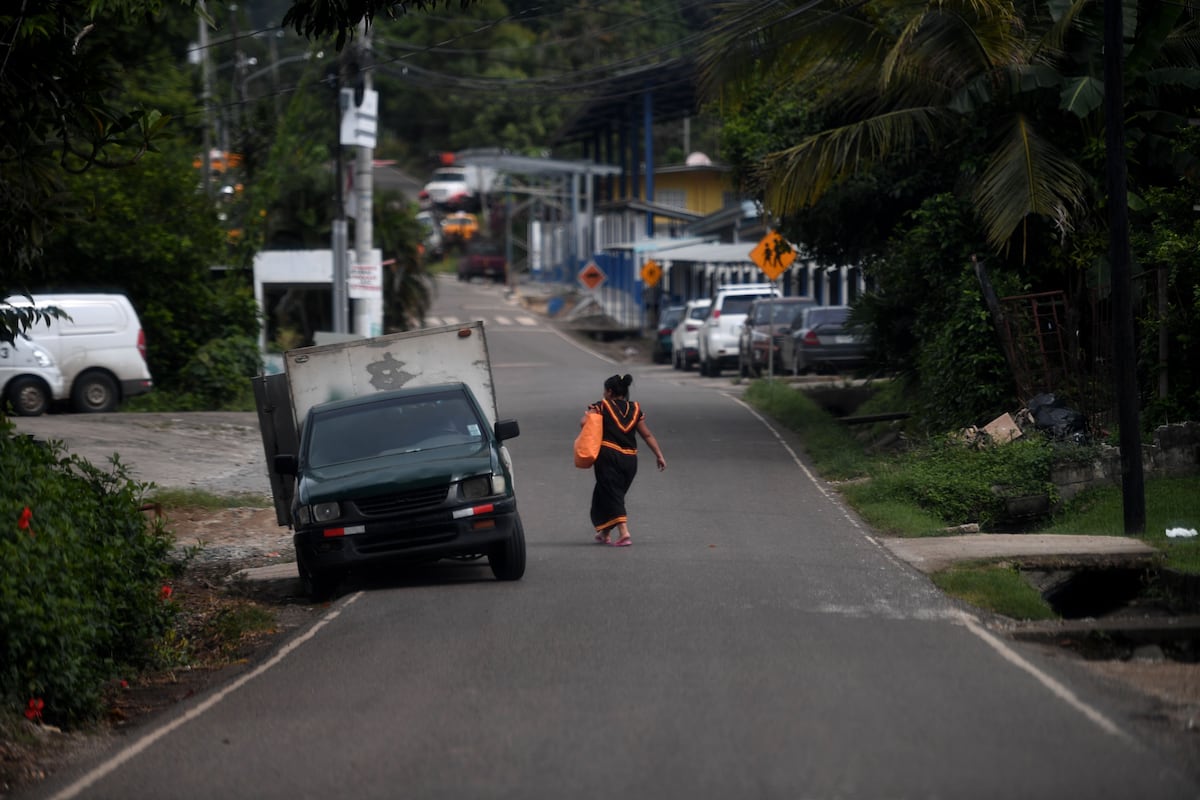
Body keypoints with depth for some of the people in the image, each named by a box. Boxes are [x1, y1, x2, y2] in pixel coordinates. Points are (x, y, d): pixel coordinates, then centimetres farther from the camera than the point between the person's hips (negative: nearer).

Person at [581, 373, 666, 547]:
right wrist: (659, 455, 10)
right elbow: (648, 435, 10)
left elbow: (584, 423, -11)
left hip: (607, 455, -5)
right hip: (629, 459, 5)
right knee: (616, 494, 20)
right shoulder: (635, 410, 13)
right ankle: (605, 533, 31)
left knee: (611, 494, -4)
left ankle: (624, 533, -22)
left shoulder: (601, 407, 2)